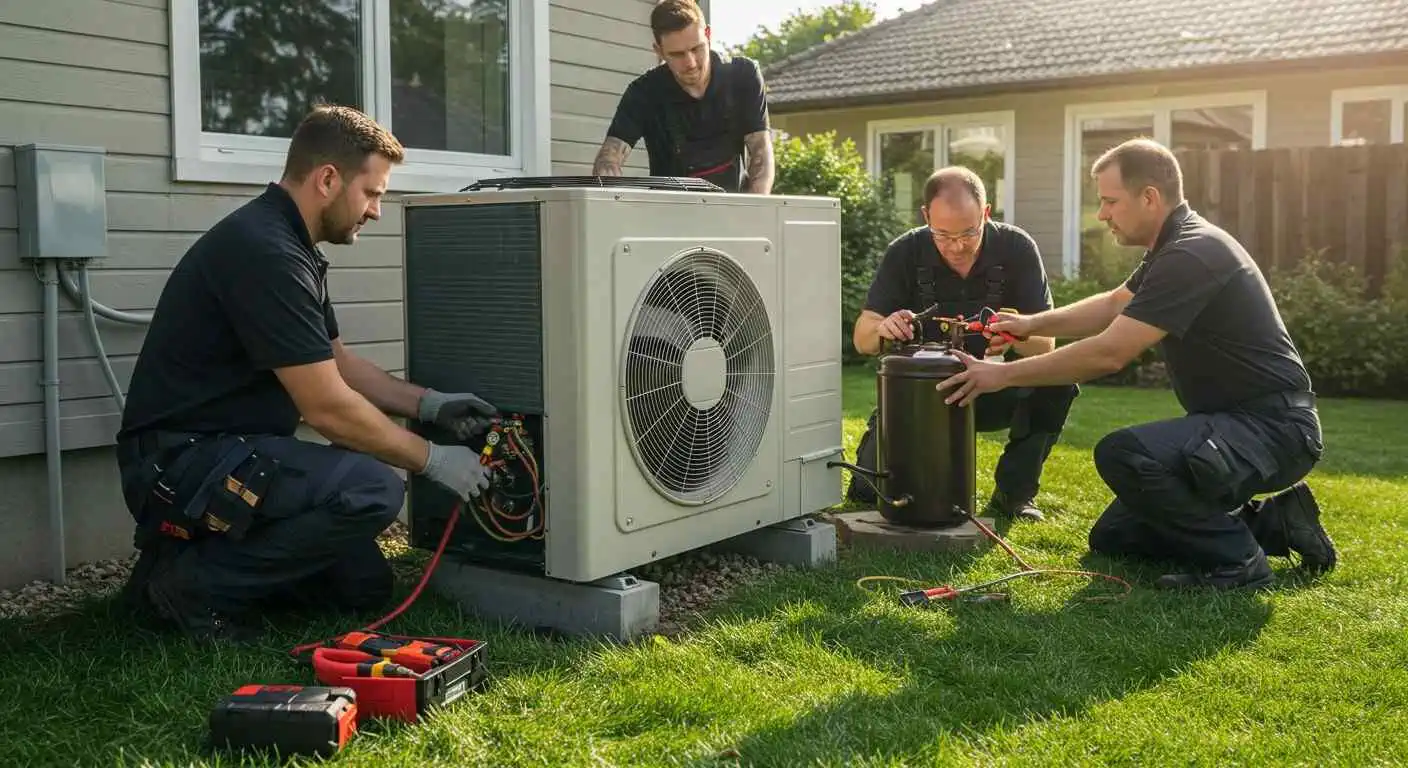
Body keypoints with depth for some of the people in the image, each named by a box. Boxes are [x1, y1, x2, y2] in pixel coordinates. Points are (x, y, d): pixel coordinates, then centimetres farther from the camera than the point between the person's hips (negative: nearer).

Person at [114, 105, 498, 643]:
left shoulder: (290, 247, 12)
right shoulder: (263, 251, -22)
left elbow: (335, 361, 20)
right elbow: (327, 406, -22)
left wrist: (429, 405, 10)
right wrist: (433, 460, -12)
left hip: (227, 452, 10)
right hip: (179, 460, -10)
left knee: (365, 584, 8)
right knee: (373, 489, -28)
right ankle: (195, 585, -11)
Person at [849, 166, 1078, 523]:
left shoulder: (1016, 249, -12)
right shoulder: (905, 253, -12)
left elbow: (1045, 343, -15)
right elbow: (862, 339, -14)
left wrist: (1018, 337, -40)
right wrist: (882, 330, -39)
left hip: (995, 390, 1)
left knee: (1058, 382, -29)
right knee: (868, 488, -19)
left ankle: (1013, 492, -7)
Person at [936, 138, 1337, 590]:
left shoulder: (1191, 256, -23)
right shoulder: (1175, 247, 11)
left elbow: (1108, 353, -26)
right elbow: (1114, 305, 27)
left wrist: (1004, 375, -18)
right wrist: (1034, 323, 13)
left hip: (1272, 429, -10)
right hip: (1237, 421, 10)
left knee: (1123, 454, -33)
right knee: (1112, 538, 9)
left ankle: (1238, 561, -13)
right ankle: (1270, 522, 15)